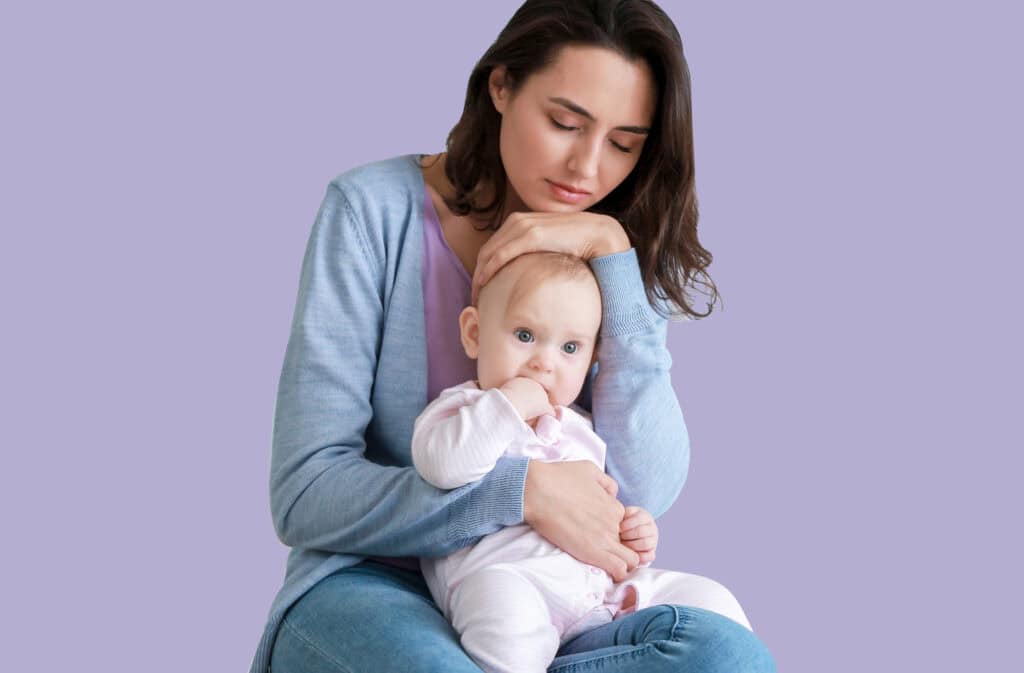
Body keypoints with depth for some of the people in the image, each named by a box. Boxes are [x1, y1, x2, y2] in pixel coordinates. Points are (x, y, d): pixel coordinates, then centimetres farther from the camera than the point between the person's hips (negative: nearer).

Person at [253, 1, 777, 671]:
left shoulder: (619, 257, 4)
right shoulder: (374, 209, -7)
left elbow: (644, 493, -12)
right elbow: (306, 497, -12)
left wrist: (612, 251, -16)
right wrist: (526, 490, -23)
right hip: (374, 589, -4)